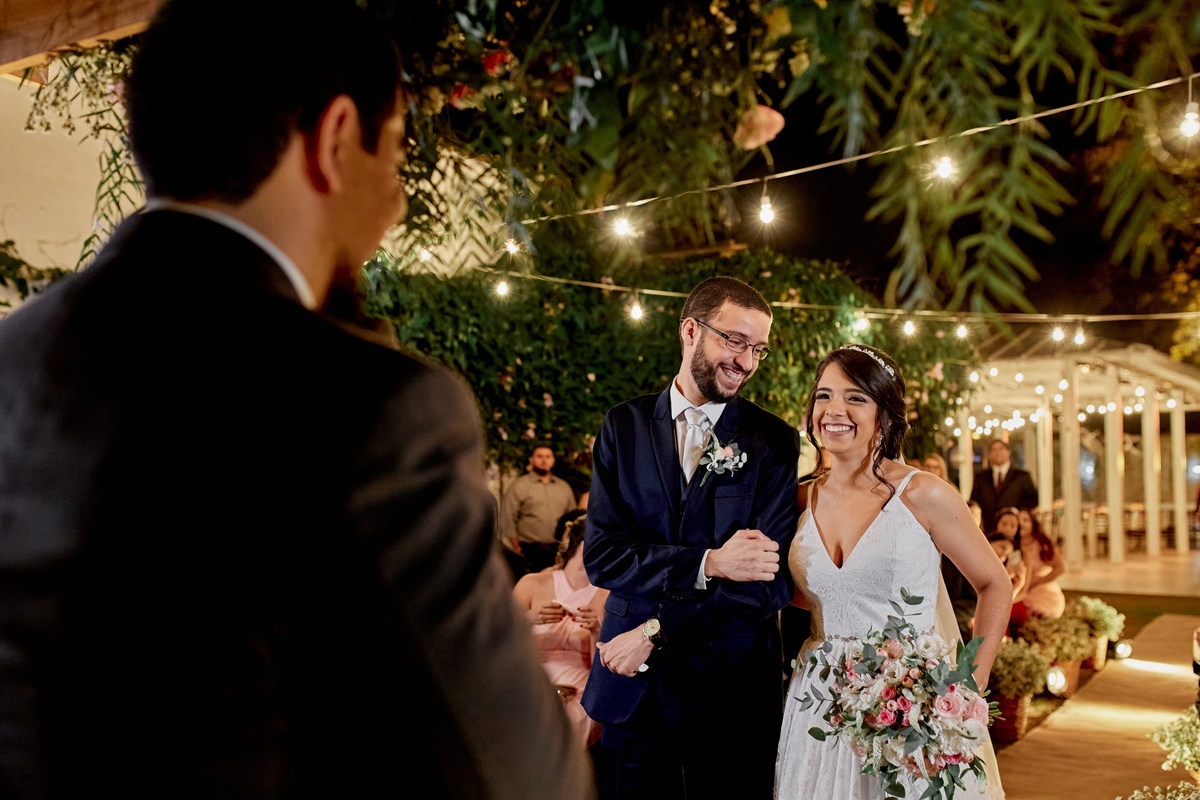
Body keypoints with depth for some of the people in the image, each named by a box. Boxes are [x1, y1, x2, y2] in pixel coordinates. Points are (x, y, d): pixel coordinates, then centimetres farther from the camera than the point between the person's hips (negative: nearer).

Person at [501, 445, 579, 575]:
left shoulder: (564, 487, 18)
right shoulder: (519, 485, 4)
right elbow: (508, 519, 0)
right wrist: (516, 548, -5)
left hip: (559, 552, 4)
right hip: (530, 552, -4)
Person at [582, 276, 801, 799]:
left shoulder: (774, 441, -3)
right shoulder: (623, 427, 1)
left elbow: (773, 581, -10)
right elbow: (601, 554, -7)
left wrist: (656, 631, -13)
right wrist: (707, 563, -20)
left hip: (730, 683, -1)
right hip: (630, 689, 2)